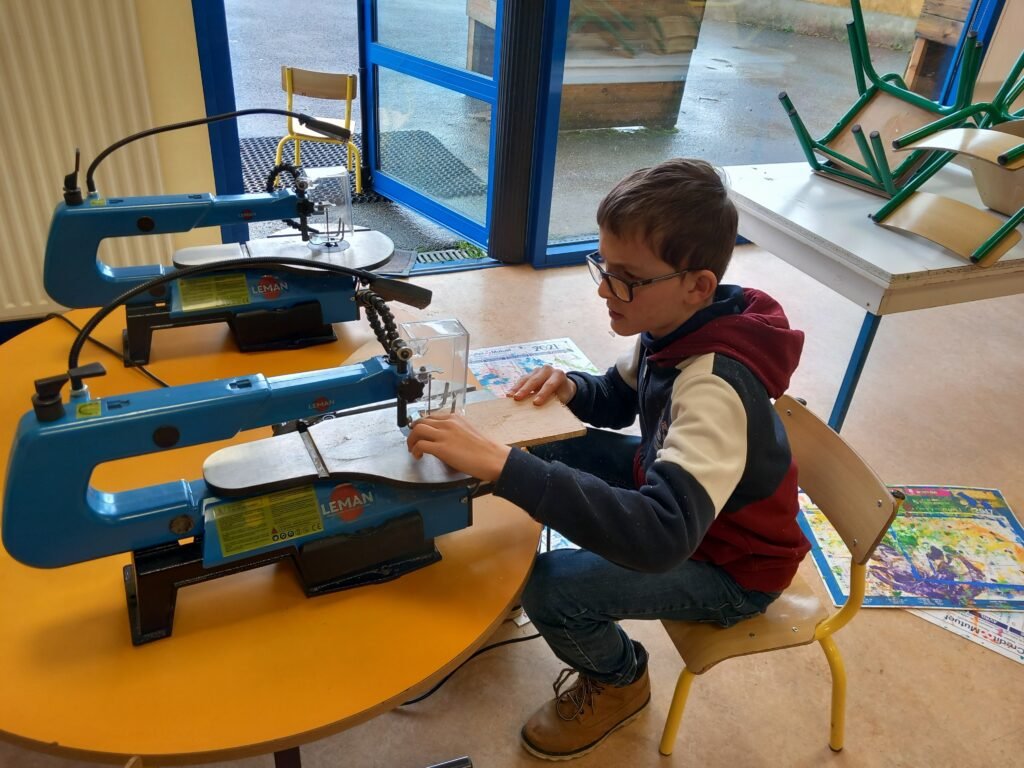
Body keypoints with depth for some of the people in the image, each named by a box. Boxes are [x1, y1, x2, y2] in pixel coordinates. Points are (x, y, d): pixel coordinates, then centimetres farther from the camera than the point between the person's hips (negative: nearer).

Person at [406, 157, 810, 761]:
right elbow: (619, 402, 5)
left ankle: (618, 680, 13)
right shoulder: (678, 326, -13)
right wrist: (573, 388, -19)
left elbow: (663, 537, -51)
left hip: (729, 564, -7)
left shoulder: (715, 388, -38)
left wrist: (499, 463, -55)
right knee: (549, 457, -1)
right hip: (674, 484, 8)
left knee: (551, 588, -21)